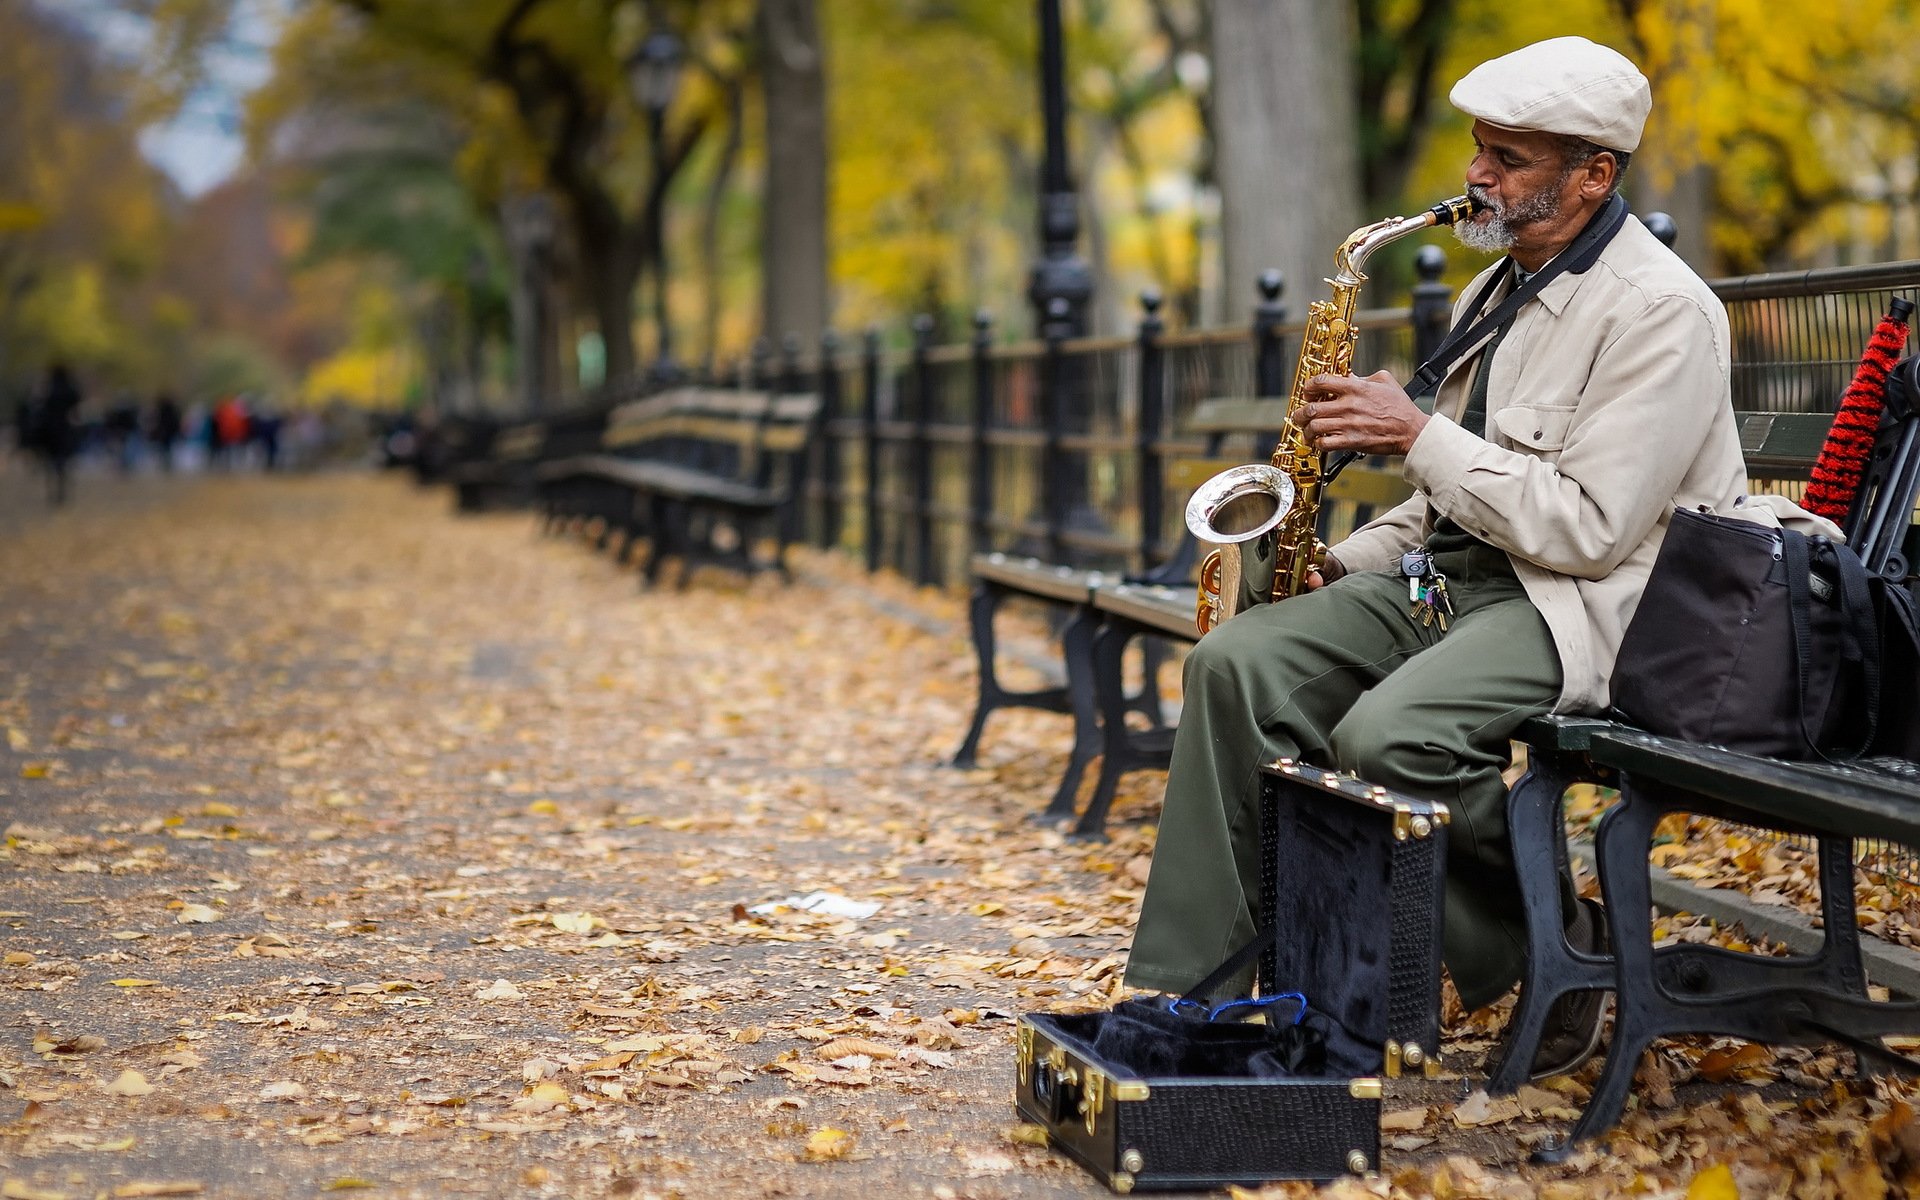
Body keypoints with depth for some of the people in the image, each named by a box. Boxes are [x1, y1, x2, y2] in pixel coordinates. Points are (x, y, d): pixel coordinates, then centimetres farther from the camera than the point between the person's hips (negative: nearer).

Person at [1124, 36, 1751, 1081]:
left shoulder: (1661, 312, -12)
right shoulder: (1497, 292, 17)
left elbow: (1589, 529, -20)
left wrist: (1419, 437, -16)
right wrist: (1345, 564, 8)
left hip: (1582, 605, -8)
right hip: (1453, 572, 8)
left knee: (1386, 736, -33)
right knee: (1236, 664, -14)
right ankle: (1187, 993, -15)